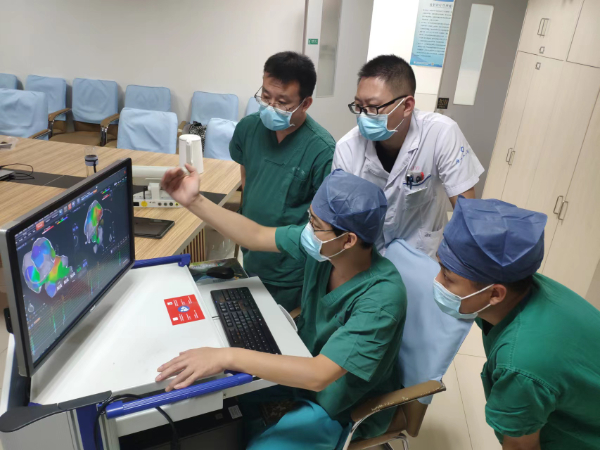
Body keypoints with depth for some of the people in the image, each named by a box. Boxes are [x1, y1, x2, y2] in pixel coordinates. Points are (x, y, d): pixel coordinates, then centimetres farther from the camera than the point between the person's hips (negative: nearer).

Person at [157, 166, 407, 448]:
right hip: (305, 365, 6)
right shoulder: (321, 246, -18)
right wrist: (194, 202, -11)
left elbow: (319, 375, -41)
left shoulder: (381, 298, -36)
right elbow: (255, 236, -6)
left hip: (345, 409, -6)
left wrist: (227, 356, -44)